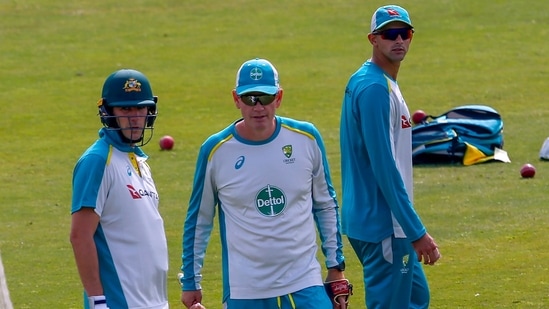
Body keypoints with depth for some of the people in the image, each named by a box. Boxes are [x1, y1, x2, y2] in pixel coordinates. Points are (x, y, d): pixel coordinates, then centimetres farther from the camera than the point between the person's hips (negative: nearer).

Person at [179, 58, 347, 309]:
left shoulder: (306, 138, 0)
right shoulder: (216, 150, -3)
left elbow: (326, 205, 12)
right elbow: (199, 219, 7)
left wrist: (335, 265, 11)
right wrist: (191, 282, 8)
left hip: (304, 284, 1)